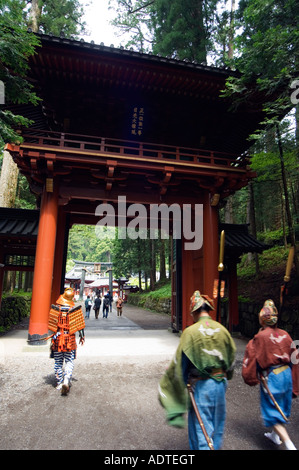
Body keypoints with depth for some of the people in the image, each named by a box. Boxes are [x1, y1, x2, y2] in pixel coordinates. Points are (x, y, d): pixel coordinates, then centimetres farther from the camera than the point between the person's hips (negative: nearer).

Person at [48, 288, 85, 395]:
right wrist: (82, 337, 11)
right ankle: (66, 381, -10)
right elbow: (80, 325, -2)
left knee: (58, 362, 15)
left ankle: (59, 383, 23)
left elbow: (51, 324, -2)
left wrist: (54, 335, 10)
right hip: (70, 339, -1)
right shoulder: (75, 310, -7)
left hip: (57, 339, 1)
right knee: (69, 362, 7)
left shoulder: (55, 309, -6)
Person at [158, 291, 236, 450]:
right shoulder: (222, 330, -3)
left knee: (201, 427, 9)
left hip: (201, 385, -5)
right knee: (217, 425, 23)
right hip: (220, 383, 5)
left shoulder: (190, 332, -16)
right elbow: (232, 356, 9)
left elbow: (180, 363, -11)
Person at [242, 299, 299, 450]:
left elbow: (252, 358, -13)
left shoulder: (260, 337, -19)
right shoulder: (285, 335, -3)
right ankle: (275, 435, 42)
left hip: (271, 377, -7)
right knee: (280, 407, 24)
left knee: (272, 411, 7)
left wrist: (251, 378, 3)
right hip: (286, 374, 7)